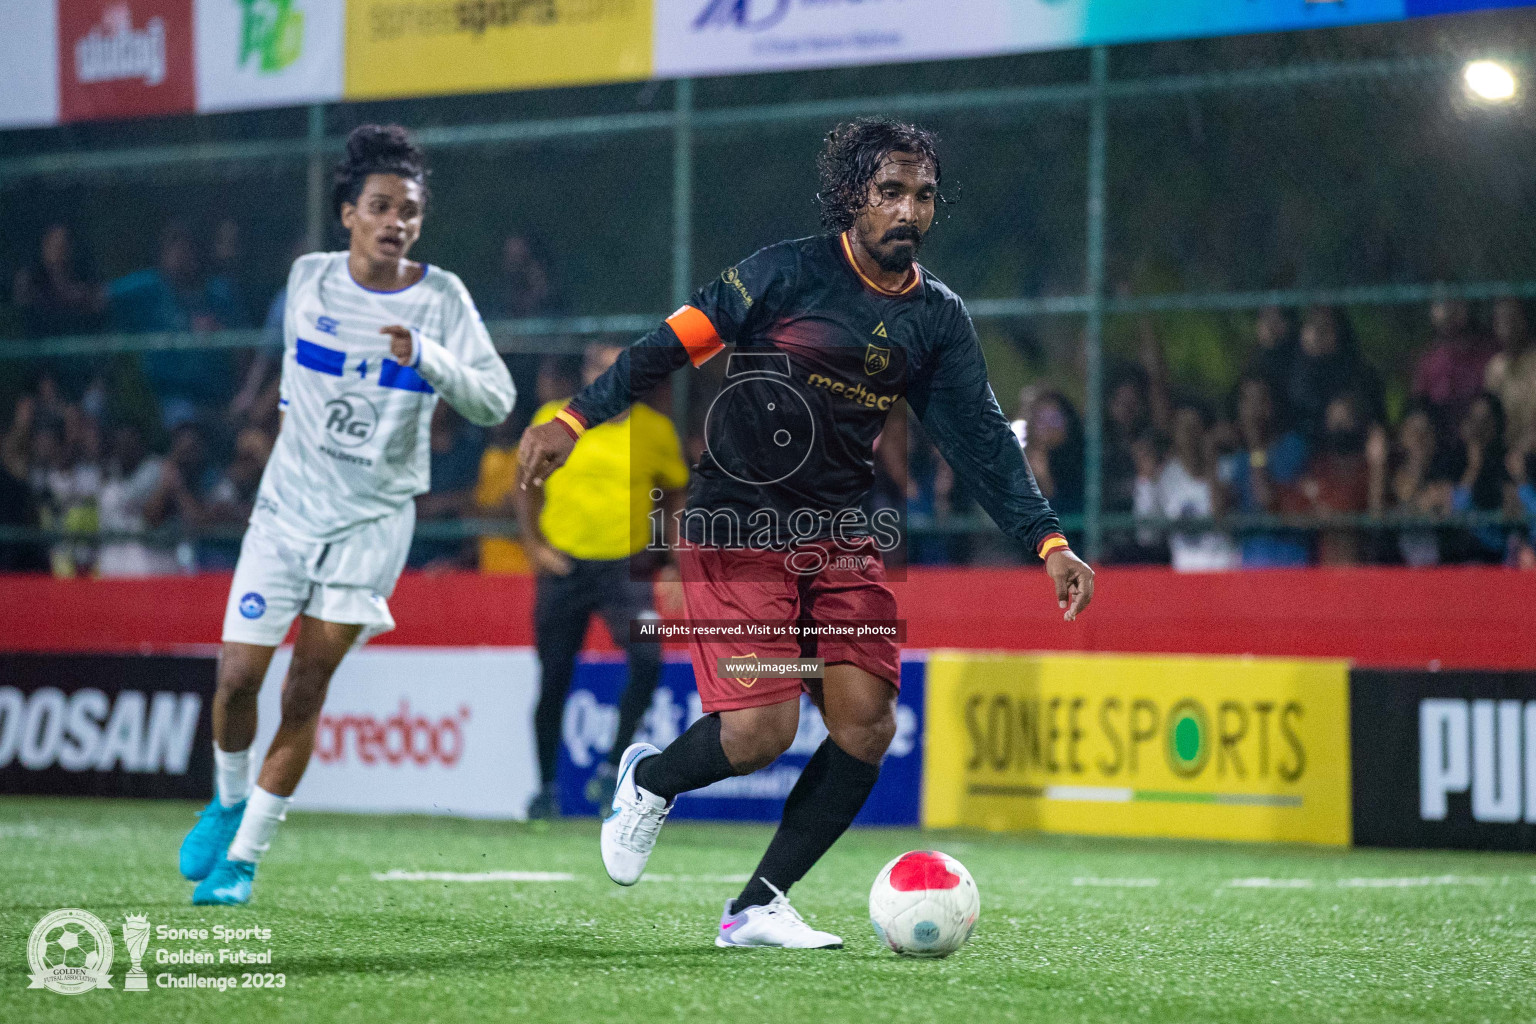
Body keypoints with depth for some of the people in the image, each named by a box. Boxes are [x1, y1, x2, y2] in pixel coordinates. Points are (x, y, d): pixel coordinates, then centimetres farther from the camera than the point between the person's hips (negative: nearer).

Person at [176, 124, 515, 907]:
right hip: (287, 507, 2)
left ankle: (244, 857, 8)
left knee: (306, 690, -4)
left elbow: (496, 402, -17)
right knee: (238, 677, -6)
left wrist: (425, 358, -29)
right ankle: (228, 803, 23)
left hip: (373, 519, -2)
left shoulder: (442, 299, -7)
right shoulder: (309, 279, -1)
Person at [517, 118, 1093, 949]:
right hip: (736, 531, -5)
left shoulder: (937, 318, 6)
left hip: (842, 539, 5)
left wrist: (1047, 542, -5)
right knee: (762, 730, -15)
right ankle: (649, 781, 20)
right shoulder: (791, 272, -8)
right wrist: (575, 420, -13)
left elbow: (979, 437, 4)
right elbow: (675, 343, -7)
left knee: (867, 723, -8)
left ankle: (757, 908, 6)